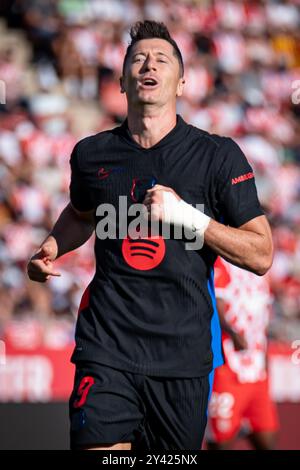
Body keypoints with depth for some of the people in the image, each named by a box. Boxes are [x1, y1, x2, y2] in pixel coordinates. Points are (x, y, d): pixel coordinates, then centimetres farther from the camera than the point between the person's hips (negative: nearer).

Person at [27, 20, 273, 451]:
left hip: (184, 350, -1)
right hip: (107, 347, 1)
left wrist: (187, 216, -13)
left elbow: (261, 255, -2)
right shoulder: (91, 154, 8)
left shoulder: (219, 156, 0)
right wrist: (52, 248, 10)